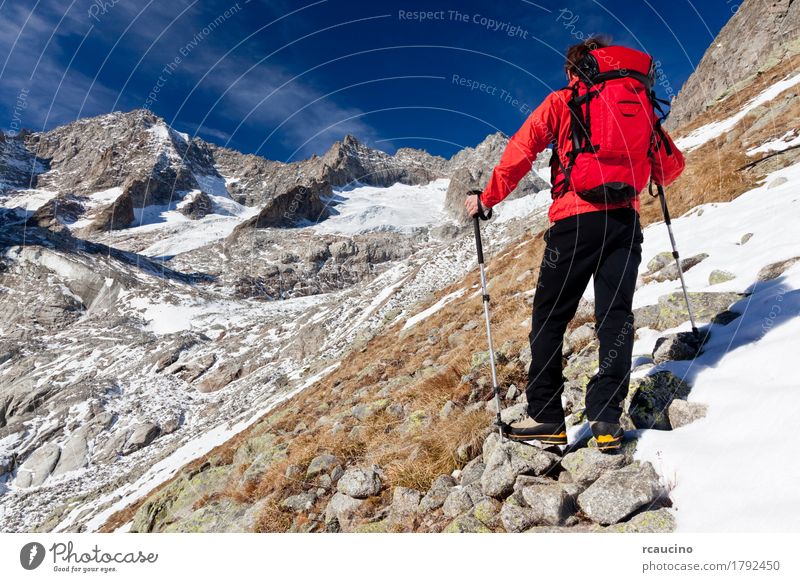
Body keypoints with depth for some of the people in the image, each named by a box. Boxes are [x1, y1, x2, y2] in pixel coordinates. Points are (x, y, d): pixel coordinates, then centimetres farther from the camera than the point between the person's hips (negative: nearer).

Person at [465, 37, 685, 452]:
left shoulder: (562, 102, 7)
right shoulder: (643, 104, 19)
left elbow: (518, 155, 0)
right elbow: (672, 166, 21)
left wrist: (486, 200, 10)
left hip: (576, 219, -4)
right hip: (625, 220, 4)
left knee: (550, 317, 4)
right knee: (616, 318, 5)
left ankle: (545, 417, 6)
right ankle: (606, 419, -3)